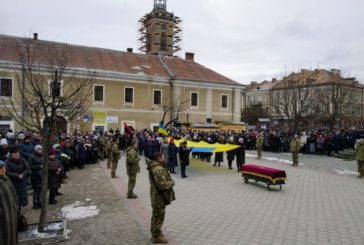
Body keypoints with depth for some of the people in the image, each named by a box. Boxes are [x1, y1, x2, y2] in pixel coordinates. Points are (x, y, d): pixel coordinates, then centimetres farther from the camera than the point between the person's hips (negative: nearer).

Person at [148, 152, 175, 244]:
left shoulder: (155, 167, 9)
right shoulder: (158, 169, -27)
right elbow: (162, 184, -30)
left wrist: (169, 181, 0)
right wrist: (172, 182, -13)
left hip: (157, 196, 11)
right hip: (159, 197, -11)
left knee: (156, 215, 22)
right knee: (158, 216, 2)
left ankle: (155, 233, 37)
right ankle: (156, 236, 15)